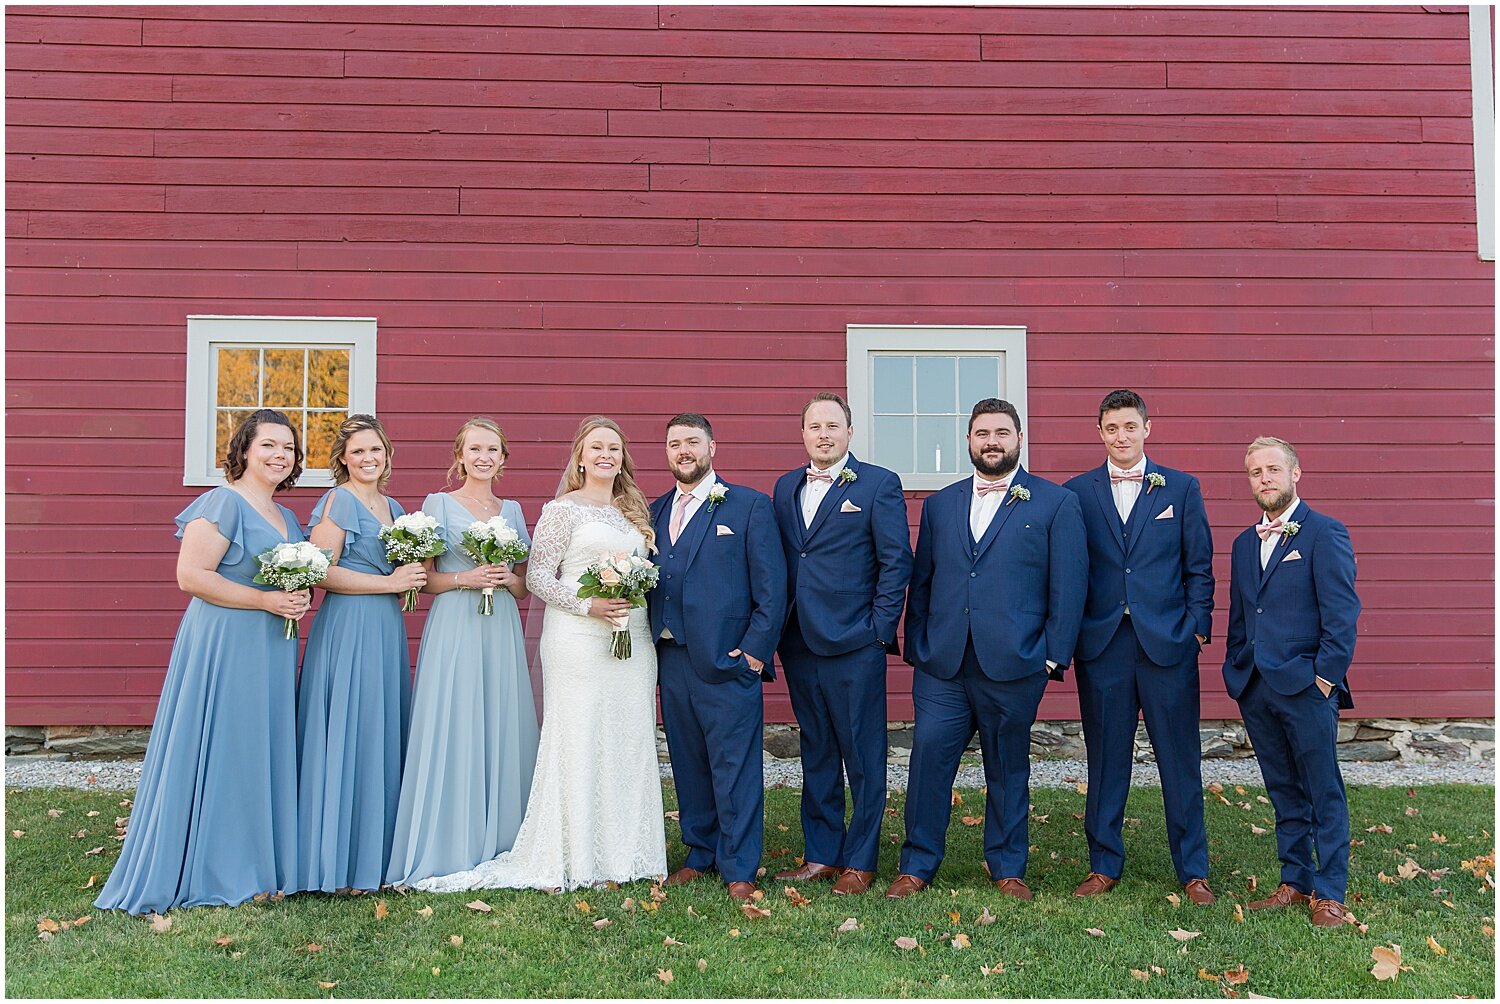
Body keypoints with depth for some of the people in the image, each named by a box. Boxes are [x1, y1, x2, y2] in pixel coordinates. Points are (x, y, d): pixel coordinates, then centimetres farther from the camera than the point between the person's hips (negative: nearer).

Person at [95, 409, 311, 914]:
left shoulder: (286, 518, 16)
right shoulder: (222, 504, -10)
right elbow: (191, 575, -18)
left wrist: (301, 597, 3)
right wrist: (265, 599, -20)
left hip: (272, 650, 9)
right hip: (223, 648, -8)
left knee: (264, 754, 12)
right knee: (216, 752, -2)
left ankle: (252, 865, 22)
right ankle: (201, 871, 9)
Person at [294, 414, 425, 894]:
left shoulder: (394, 507, 17)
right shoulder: (339, 501, -6)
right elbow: (321, 571, -15)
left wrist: (414, 574, 5)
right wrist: (389, 583, -14)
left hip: (388, 630, 8)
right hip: (347, 629, -8)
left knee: (384, 737, 9)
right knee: (346, 738, -5)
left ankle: (377, 852, 17)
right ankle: (338, 861, 4)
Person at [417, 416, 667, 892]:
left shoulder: (634, 509, 16)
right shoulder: (562, 509, -2)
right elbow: (537, 577, -6)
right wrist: (589, 605, -17)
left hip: (634, 640, 6)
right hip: (579, 640, -6)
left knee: (629, 741, 7)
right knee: (579, 740, -5)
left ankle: (625, 852, 17)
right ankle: (577, 858, 4)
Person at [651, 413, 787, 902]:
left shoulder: (749, 505, -1)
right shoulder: (656, 511, 15)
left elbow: (772, 586, -5)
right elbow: (647, 582, 17)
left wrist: (755, 650, -11)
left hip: (727, 660, -5)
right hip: (671, 658, 6)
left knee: (735, 769, -1)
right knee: (688, 765, 14)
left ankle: (739, 870, 9)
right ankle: (700, 854, 27)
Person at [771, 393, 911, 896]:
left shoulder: (879, 484, -2)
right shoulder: (786, 487, 13)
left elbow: (896, 561, -5)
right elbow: (779, 559, 14)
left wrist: (880, 628, -10)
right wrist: (776, 627, 6)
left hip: (854, 645, -5)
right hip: (799, 644, 5)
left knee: (863, 757, 3)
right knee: (816, 754, 13)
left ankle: (859, 862, 14)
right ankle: (820, 855, 23)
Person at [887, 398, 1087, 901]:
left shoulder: (1056, 503, 3)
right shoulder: (939, 503, 13)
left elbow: (1069, 587, 0)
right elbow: (921, 582, 14)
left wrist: (1054, 655, -6)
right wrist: (915, 648, 6)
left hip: (1013, 665, -2)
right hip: (942, 665, 2)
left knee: (1008, 768, 10)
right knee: (928, 757, -1)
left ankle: (1008, 869, 25)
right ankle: (917, 865, 13)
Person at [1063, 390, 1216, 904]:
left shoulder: (1181, 488, 6)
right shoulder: (1077, 492, 6)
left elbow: (1199, 567, 7)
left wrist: (1197, 626, -2)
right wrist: (1067, 635, -1)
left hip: (1168, 644, 0)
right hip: (1102, 644, 1)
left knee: (1180, 760, 5)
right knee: (1106, 760, 8)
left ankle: (1193, 871, 17)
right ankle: (1104, 865, 20)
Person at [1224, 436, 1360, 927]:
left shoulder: (1325, 533, -4)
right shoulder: (1244, 544, 16)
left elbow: (1342, 611, -9)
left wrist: (1326, 675, -14)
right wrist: (1235, 672, 11)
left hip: (1306, 685, -6)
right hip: (1256, 688, 6)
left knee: (1324, 793, 2)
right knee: (1284, 794, 14)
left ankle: (1329, 892, 10)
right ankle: (1295, 882, 23)